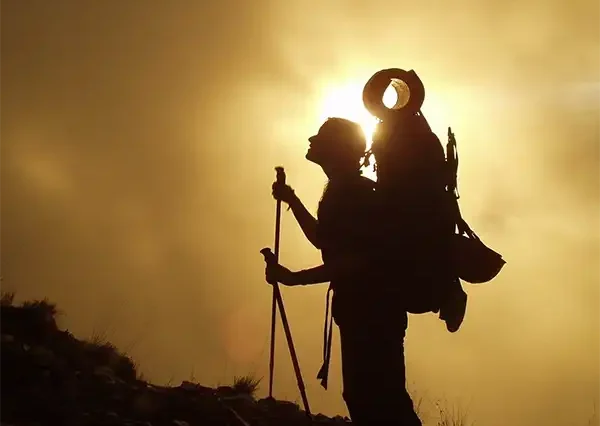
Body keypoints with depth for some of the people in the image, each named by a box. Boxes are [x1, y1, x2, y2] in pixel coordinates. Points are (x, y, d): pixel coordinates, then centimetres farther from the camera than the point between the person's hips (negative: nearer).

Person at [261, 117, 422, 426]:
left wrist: (294, 278, -26)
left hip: (373, 309, -10)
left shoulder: (355, 193, -14)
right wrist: (292, 201, 30)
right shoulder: (342, 192, 17)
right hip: (360, 308, 10)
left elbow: (357, 259, -23)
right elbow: (326, 242, 33)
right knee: (365, 394, 10)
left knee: (377, 396, -15)